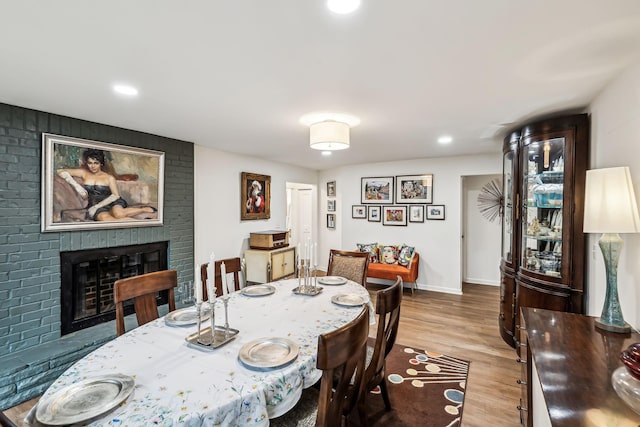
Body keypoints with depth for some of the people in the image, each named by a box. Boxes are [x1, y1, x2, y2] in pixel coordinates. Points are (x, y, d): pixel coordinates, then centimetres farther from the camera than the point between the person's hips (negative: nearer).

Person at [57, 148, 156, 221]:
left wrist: (97, 206, -11)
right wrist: (75, 184, -3)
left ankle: (144, 209, -19)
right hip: (96, 207, 2)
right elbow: (60, 171, 11)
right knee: (104, 218, -38)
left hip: (112, 203, -2)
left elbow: (116, 195, -1)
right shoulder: (83, 173, 14)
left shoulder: (109, 178, 7)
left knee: (118, 214, -41)